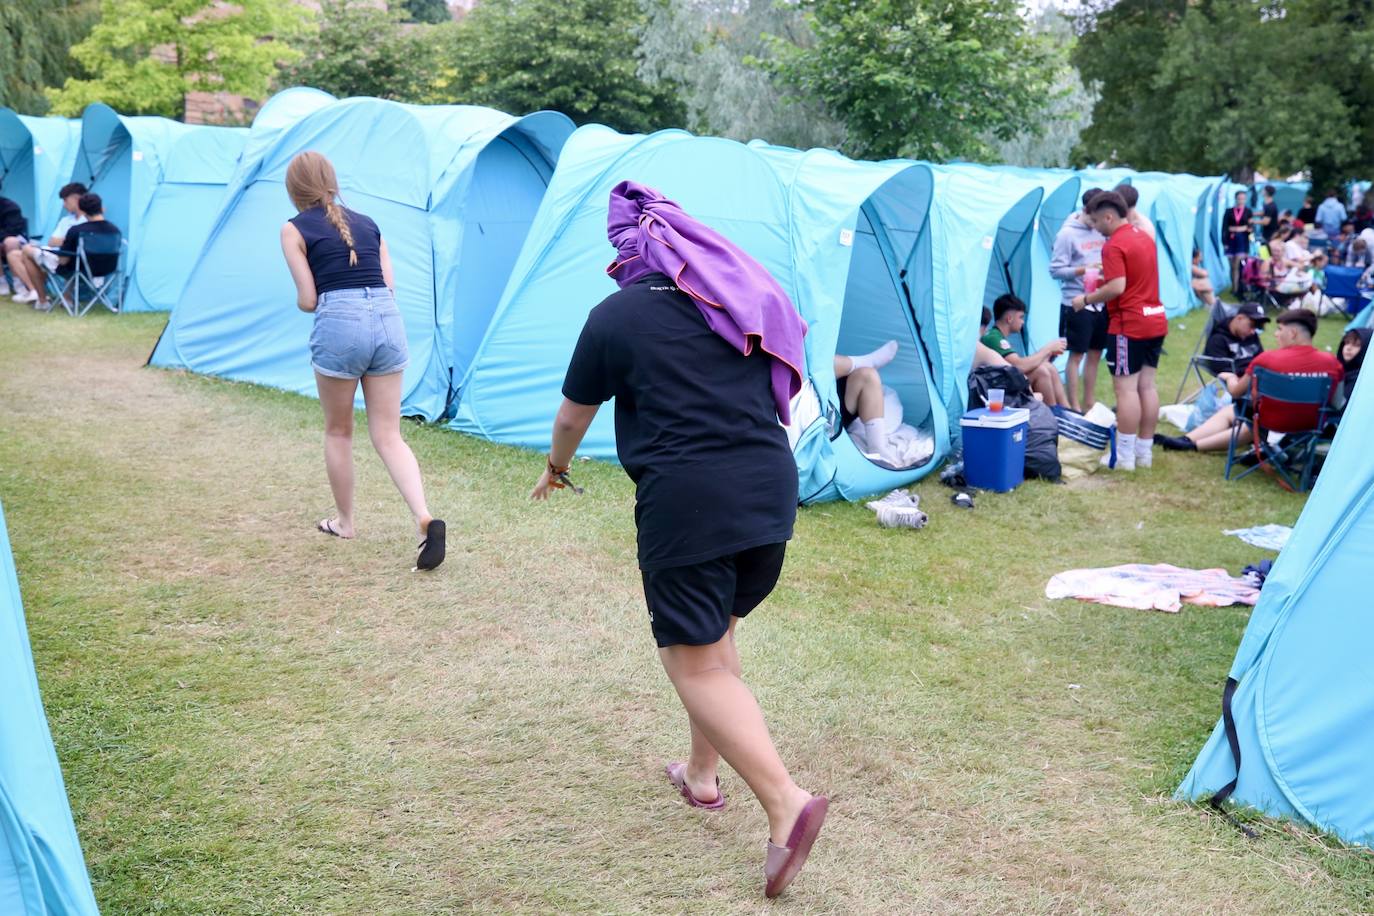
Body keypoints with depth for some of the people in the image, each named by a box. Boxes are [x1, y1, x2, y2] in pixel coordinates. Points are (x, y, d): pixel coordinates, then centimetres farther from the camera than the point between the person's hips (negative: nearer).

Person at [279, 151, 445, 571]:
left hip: (339, 325, -4)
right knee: (388, 435, 7)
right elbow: (389, 285, 14)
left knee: (338, 432, 17)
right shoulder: (368, 223, 19)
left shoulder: (295, 229, 5)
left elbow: (307, 300, 2)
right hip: (388, 320, 4)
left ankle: (344, 522, 30)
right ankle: (425, 519, -13)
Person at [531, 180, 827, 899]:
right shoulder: (742, 299, 11)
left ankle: (785, 802, -12)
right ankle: (702, 774, 34)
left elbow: (572, 417, 11)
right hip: (771, 489, 6)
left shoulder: (617, 315, -2)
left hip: (688, 501, -6)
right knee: (718, 633, 24)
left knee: (696, 663, 1)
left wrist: (555, 469, 31)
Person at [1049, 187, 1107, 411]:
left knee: (1095, 354, 13)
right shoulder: (1068, 234, -11)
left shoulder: (1102, 231, 5)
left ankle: (1088, 405, 24)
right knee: (1076, 355, 2)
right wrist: (1083, 269, -21)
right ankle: (1074, 407, 11)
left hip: (1101, 304, 6)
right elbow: (1055, 270, -12)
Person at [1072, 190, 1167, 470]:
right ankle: (1145, 452, 16)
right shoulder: (1145, 237, 13)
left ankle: (1125, 457, -4)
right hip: (1155, 321, 9)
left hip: (1129, 325, -9)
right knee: (1147, 385, 11)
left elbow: (1117, 287, -23)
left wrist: (1086, 299, -11)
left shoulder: (1114, 245, -15)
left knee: (1126, 388, -6)